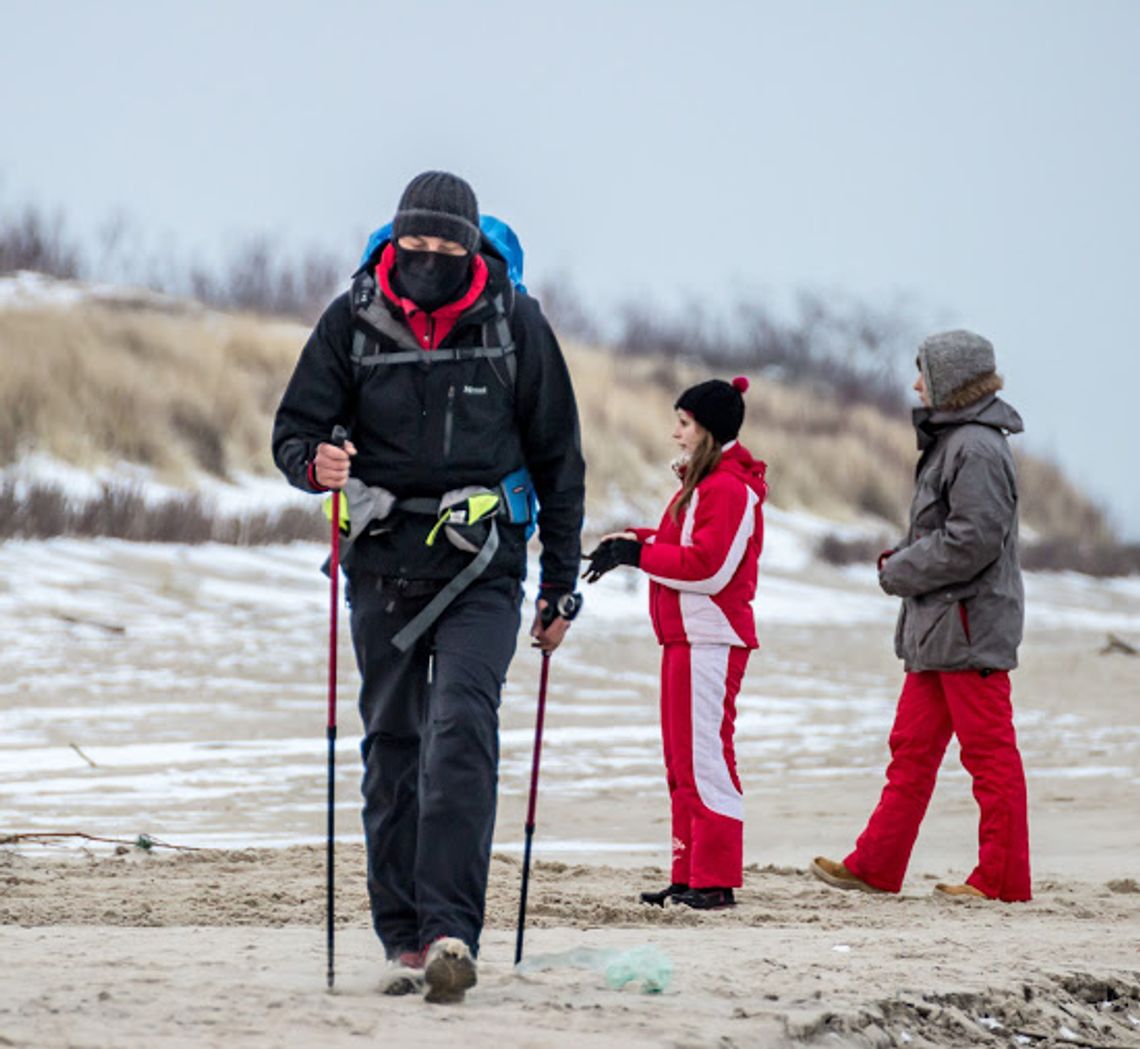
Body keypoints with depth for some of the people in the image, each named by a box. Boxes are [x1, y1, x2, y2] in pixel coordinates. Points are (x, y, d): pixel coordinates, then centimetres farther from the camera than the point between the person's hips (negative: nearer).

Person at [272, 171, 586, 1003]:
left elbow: (559, 459, 7)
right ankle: (402, 935, 14)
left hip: (482, 566, -2)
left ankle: (451, 931, -24)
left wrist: (561, 584, 6)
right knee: (392, 746, 7)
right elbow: (294, 427, 6)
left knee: (461, 732, -17)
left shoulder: (516, 324, 0)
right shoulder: (353, 320, 2)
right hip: (384, 563, 2)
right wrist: (316, 461, -20)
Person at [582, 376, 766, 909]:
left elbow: (708, 567, -20)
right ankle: (690, 875, 17)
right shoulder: (701, 481, 19)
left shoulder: (729, 489, -14)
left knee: (703, 755, -9)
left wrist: (638, 552, -15)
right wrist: (634, 540, 6)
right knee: (681, 758, 12)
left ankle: (716, 880, -7)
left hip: (711, 640, -11)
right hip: (684, 637, 11)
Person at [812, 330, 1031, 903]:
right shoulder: (950, 441, 16)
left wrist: (900, 571, -12)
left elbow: (973, 540, -22)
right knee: (912, 747, 11)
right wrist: (902, 556, 7)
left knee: (989, 751, -4)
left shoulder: (977, 449, -17)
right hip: (936, 627, 11)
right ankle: (875, 867, 15)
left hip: (971, 626, -11)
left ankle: (1003, 878, 1)